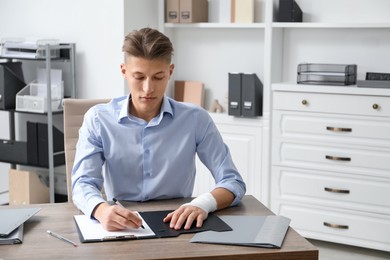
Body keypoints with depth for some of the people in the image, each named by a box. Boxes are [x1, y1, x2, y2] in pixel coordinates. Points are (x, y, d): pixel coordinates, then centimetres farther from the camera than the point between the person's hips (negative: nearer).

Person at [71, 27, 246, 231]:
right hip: (121, 227, -1)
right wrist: (103, 210, -33)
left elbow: (233, 182, -3)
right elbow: (83, 183, -10)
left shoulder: (195, 119, -3)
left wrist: (202, 204, -25)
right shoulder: (98, 119, -2)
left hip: (176, 226, 1)